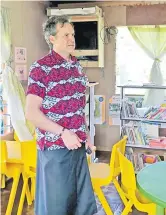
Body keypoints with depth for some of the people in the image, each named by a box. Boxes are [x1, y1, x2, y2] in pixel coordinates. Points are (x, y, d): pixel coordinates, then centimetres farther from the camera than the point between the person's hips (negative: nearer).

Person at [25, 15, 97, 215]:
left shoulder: (77, 66, 8)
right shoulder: (41, 68, -13)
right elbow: (31, 112, -18)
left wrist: (85, 135, 12)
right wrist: (63, 133, -22)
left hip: (77, 144, 7)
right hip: (55, 147, -6)